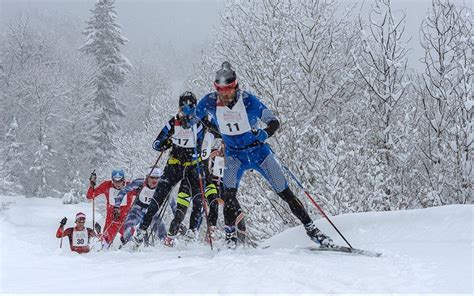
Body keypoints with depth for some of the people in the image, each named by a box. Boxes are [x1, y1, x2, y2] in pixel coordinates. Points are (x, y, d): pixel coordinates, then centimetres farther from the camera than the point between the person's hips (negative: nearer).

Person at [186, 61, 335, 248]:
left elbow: (275, 122, -18)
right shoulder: (210, 102, -14)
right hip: (234, 155, 1)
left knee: (285, 192, -2)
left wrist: (264, 133, -36)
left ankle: (310, 228, 6)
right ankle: (230, 233, -8)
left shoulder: (247, 100, -21)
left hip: (258, 151, -1)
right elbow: (192, 120, 7)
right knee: (229, 192, -23)